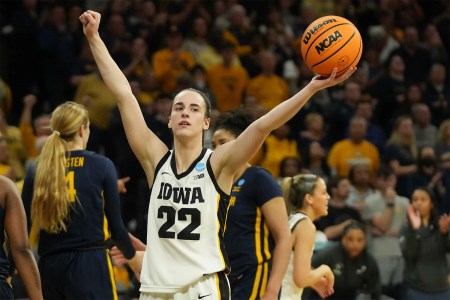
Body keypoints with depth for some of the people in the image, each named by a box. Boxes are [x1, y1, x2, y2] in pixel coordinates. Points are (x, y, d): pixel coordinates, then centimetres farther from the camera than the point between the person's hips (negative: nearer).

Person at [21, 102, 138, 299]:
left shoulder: (36, 170, 7)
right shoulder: (101, 166, -1)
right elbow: (115, 225, 1)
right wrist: (132, 255, 20)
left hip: (49, 266, 4)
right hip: (89, 264, -4)